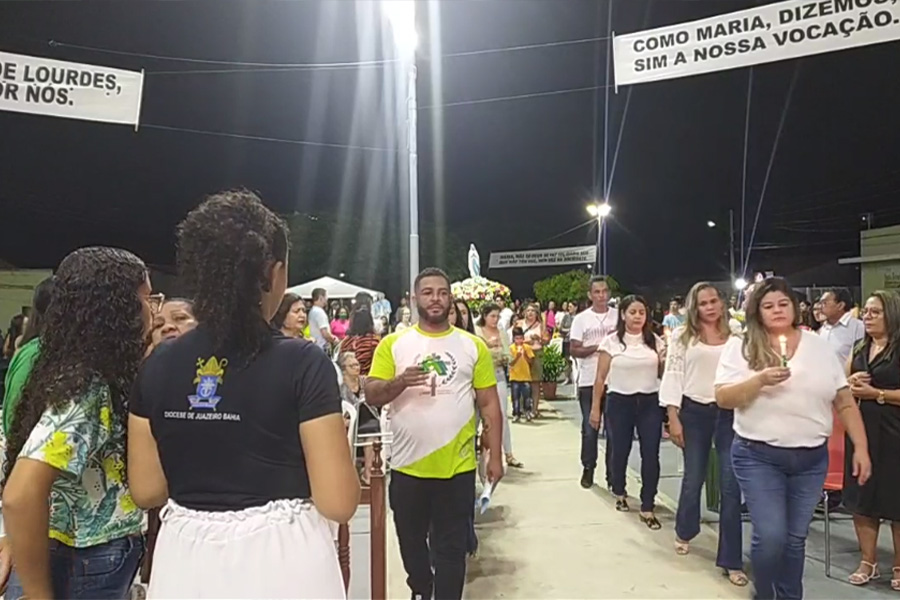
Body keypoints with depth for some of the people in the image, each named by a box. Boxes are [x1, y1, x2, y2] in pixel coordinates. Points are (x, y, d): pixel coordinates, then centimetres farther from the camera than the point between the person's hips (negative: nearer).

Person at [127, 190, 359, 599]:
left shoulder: (157, 366, -4)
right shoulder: (303, 363, -17)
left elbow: (147, 490, 4)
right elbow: (338, 502, -16)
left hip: (184, 561, 4)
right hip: (280, 562, -3)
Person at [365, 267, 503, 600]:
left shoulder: (473, 345, 0)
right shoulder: (393, 344, -1)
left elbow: (489, 404, 3)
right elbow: (371, 395, -5)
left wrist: (495, 456, 0)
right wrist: (400, 382, -25)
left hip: (457, 468, -1)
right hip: (407, 467, 1)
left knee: (451, 548, 9)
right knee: (411, 541, 20)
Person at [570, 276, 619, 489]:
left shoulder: (618, 316, 4)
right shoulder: (581, 319, 1)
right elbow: (574, 350, -3)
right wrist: (597, 347, -16)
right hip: (589, 382, -1)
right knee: (590, 429, 7)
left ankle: (613, 474, 17)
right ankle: (588, 469, 23)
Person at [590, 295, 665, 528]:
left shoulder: (655, 341, 4)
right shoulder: (611, 341, -4)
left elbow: (662, 374, 11)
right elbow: (601, 378, -2)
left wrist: (666, 362, -10)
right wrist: (595, 408, -2)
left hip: (650, 402, 2)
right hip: (620, 402, -1)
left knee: (651, 455, -2)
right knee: (620, 451, 12)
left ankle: (647, 508, 10)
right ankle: (619, 493, 38)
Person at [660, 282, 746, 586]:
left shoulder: (736, 336, 6)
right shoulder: (682, 335, 1)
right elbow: (673, 375, -2)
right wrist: (673, 418, -7)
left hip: (729, 413, 1)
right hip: (694, 412, -1)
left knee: (731, 486, -2)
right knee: (693, 478, 13)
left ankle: (731, 560, 8)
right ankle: (684, 532, 40)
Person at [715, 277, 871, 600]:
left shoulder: (819, 346, 7)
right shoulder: (740, 347, -2)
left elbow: (845, 402, 10)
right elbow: (723, 398, -10)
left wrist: (861, 447, 3)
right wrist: (760, 380, -23)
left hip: (812, 458, 3)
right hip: (758, 456, -3)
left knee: (796, 538, 12)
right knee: (771, 536, -8)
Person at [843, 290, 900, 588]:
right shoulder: (859, 349, 12)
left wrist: (876, 393, -18)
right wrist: (850, 383, 0)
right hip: (860, 428, 6)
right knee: (861, 496, 9)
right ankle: (868, 561, 21)